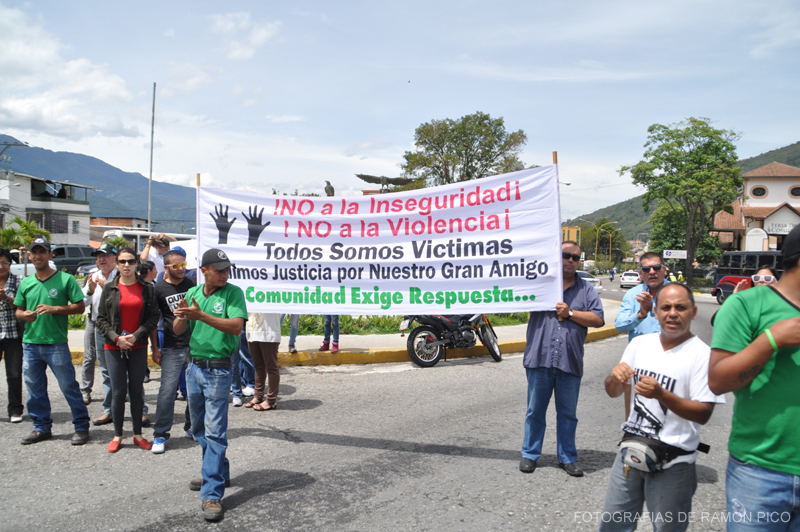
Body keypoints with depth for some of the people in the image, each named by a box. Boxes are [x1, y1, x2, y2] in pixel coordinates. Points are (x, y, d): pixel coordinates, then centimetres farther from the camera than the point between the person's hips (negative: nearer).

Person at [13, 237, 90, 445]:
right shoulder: (25, 283, 11)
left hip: (57, 344, -5)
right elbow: (18, 310, 18)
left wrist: (54, 308, -16)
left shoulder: (65, 279, -2)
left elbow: (80, 307, -4)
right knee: (35, 389, 12)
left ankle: (81, 427, 9)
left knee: (68, 386, -2)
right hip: (30, 344, 5)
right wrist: (24, 315, -5)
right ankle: (42, 427, 26)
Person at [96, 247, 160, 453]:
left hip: (138, 347, 0)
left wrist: (137, 335, -12)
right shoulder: (109, 288, 4)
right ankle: (117, 435, 17)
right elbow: (101, 319, 3)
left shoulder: (147, 289, 3)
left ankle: (137, 434, 20)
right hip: (114, 347, 0)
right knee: (118, 391, 3)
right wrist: (116, 338, -10)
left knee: (137, 390, 7)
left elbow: (154, 317, 0)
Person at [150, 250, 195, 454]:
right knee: (168, 389, -6)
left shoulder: (190, 284, 7)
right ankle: (160, 434, 6)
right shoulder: (159, 289, -2)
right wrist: (155, 349, -2)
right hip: (172, 348, -3)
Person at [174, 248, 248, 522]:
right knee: (199, 427, 18)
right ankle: (219, 473, 36)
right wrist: (182, 316, -18)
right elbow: (177, 330, 5)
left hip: (218, 370, -6)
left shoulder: (233, 292, -9)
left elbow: (236, 326, -22)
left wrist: (201, 315, -29)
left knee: (214, 432, -7)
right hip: (194, 366, 7)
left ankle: (212, 494, -2)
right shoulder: (193, 293, 7)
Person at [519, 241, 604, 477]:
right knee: (535, 410, 8)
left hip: (570, 361, 1)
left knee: (567, 413, 11)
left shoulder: (586, 290, 11)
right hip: (539, 359, -1)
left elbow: (598, 319, 3)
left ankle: (567, 457, 24)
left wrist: (570, 313, -8)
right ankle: (530, 454, 21)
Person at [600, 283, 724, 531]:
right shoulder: (640, 343, 6)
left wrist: (661, 394, -28)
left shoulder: (702, 354, -11)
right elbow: (614, 392, 10)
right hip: (631, 450, 5)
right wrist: (615, 377, -12)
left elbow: (703, 414, -15)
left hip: (673, 463, -5)